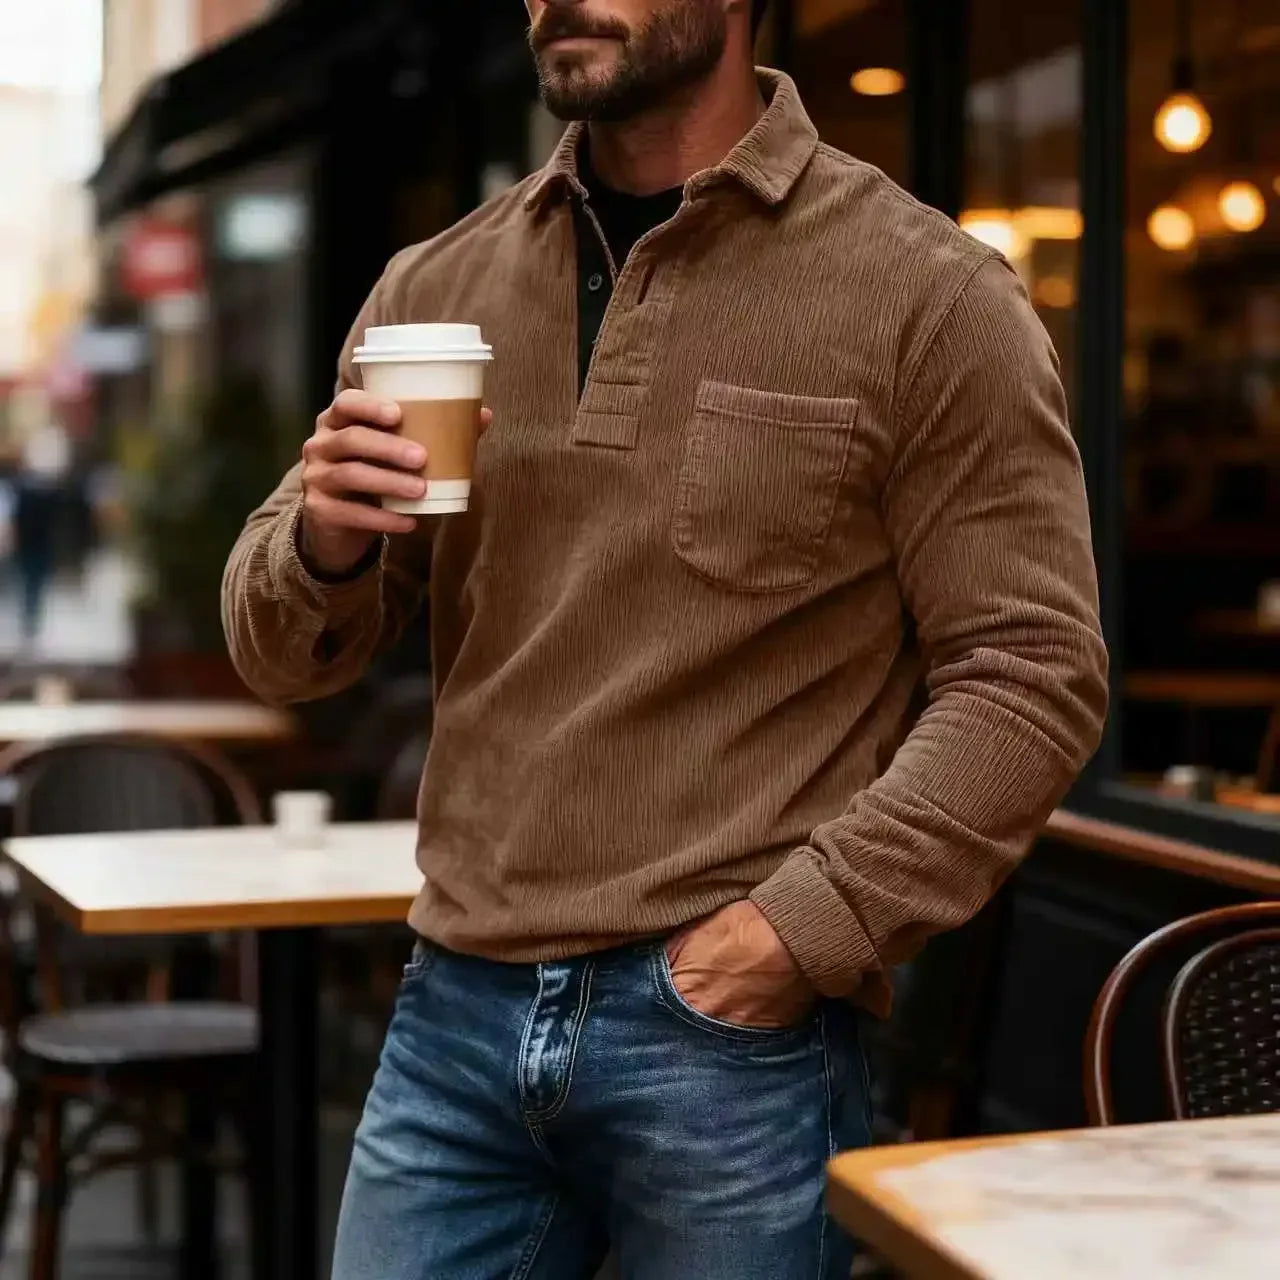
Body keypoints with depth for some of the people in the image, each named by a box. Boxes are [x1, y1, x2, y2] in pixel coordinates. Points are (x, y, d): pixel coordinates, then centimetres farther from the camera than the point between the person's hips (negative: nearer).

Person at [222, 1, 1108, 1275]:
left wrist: (806, 927, -16)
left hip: (735, 1040, -3)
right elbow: (284, 656, 12)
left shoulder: (928, 295, -5)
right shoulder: (435, 287, 7)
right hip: (454, 1014, 4)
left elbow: (1030, 673, -7)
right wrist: (324, 546, -10)